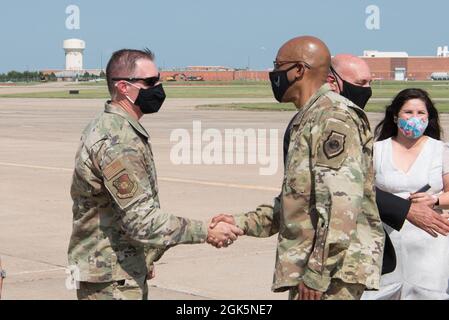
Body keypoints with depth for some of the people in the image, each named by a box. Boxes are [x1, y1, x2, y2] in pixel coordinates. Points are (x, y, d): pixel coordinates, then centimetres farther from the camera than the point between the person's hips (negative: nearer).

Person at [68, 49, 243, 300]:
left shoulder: (113, 128, 12)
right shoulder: (117, 142, -22)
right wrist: (207, 232, -20)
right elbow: (142, 221, -25)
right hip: (111, 281, -10)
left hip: (130, 273, 10)